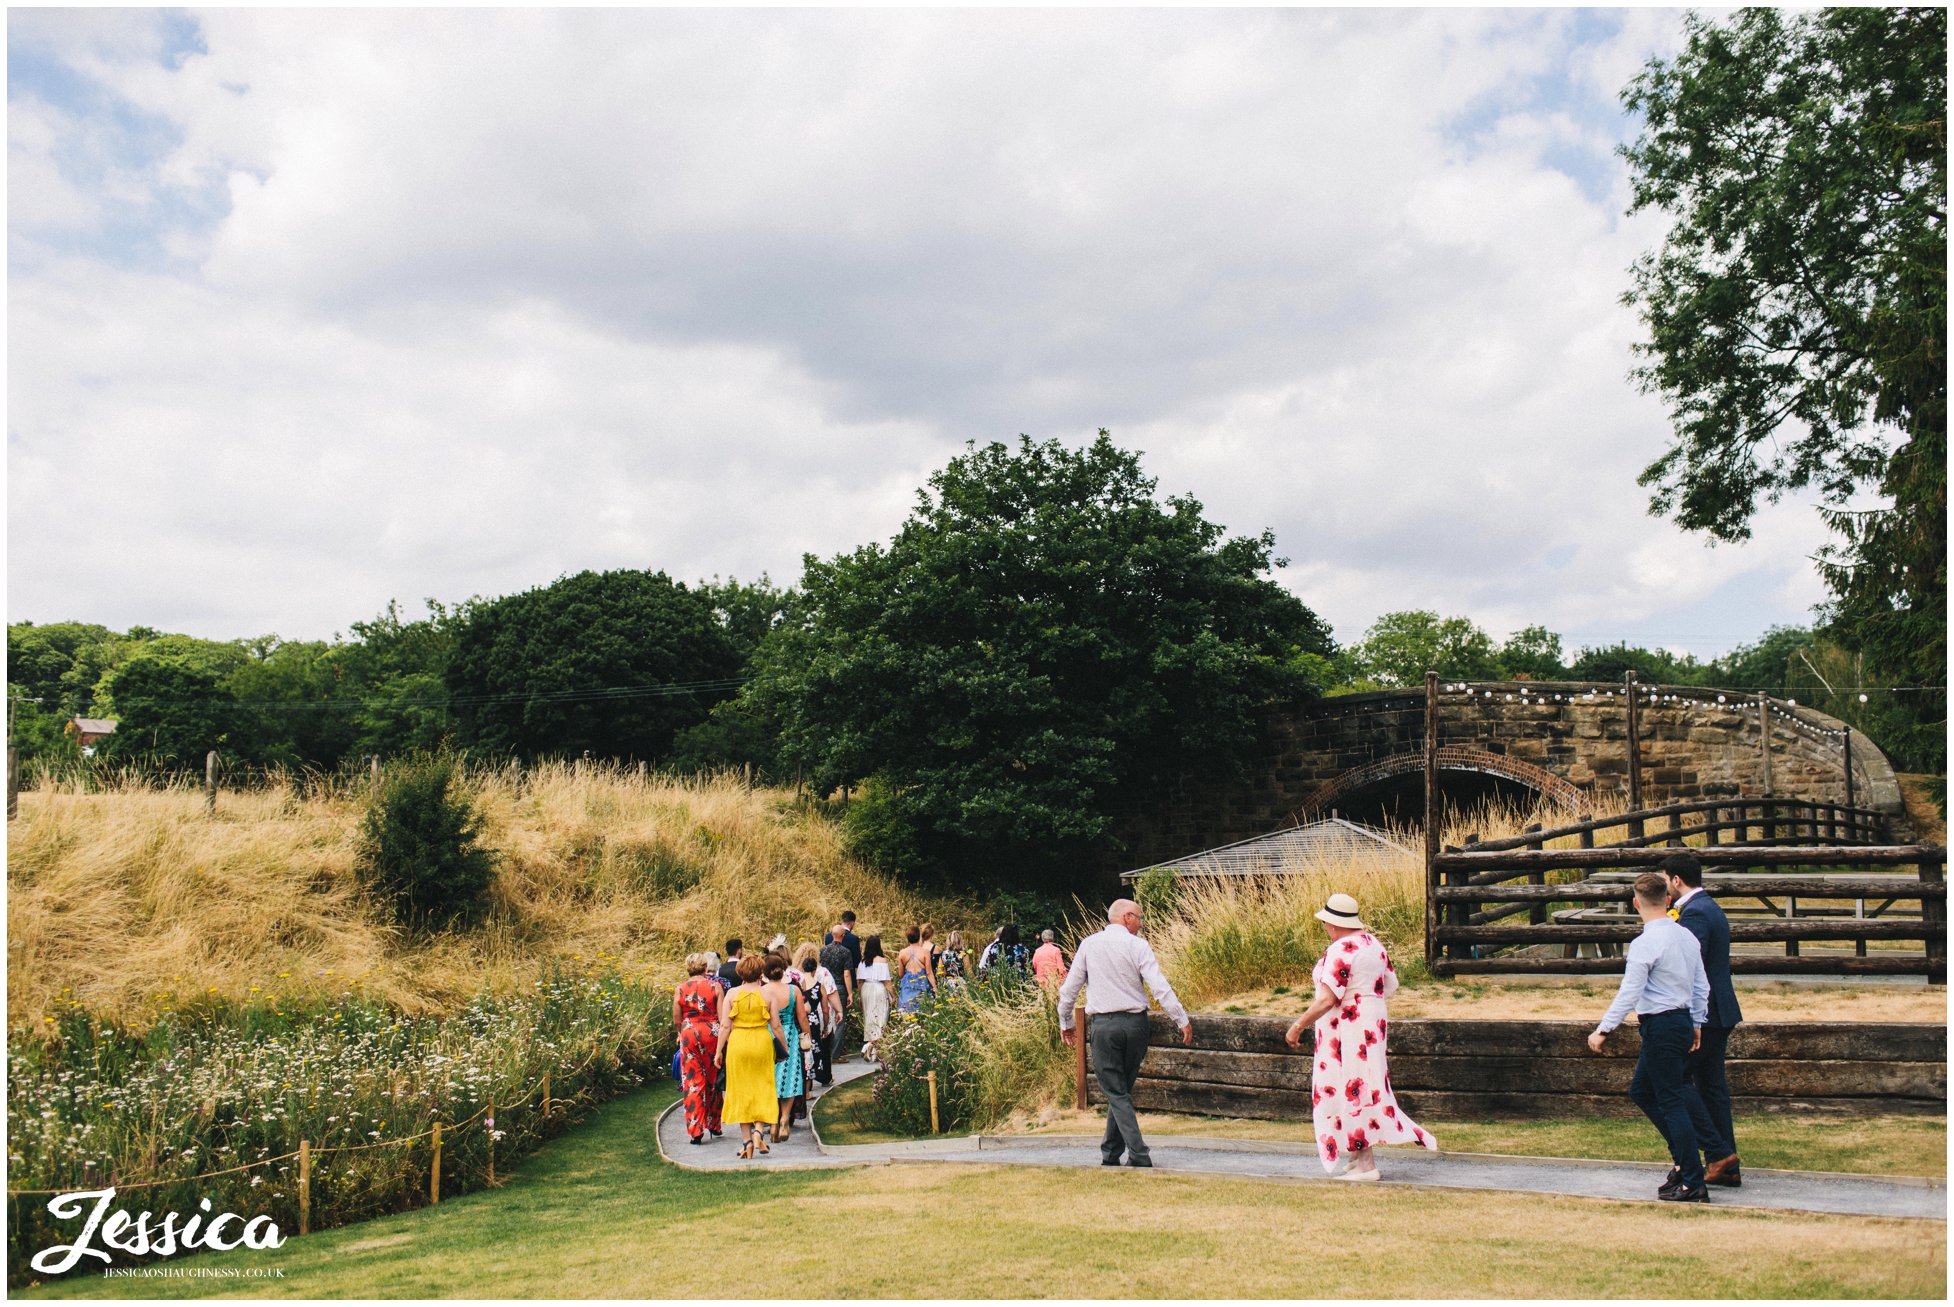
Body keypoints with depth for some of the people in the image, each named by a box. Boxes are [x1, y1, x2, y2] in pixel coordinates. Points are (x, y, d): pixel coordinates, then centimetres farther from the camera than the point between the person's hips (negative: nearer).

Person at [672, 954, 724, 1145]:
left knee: (692, 1081, 4)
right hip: (712, 1034, 0)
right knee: (712, 1081, 14)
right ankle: (714, 1125, 25)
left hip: (689, 1035, 0)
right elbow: (722, 1017, -4)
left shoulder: (680, 989, 0)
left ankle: (696, 1130, 0)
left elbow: (676, 1021, 3)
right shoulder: (715, 986, -2)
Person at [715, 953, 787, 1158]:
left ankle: (746, 1140, 8)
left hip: (737, 1043, 0)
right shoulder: (767, 993, -3)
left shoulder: (731, 993, -2)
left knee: (741, 1090, 9)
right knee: (762, 1087, 12)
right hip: (762, 1041, 0)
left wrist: (719, 1051, 4)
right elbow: (776, 1026, -2)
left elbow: (725, 1025, -3)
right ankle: (759, 1130, -7)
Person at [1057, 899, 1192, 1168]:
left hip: (1104, 1025, -1)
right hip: (1135, 1023, 1)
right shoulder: (1137, 945, -3)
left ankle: (1138, 1154, -9)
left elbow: (1069, 987, 8)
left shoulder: (1089, 945, 3)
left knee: (1116, 1093, 1)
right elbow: (1160, 988, -9)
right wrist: (1182, 1021, -4)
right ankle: (1111, 1153, 20)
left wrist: (1065, 1022, 20)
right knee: (1122, 1089, 14)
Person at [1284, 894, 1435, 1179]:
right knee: (1363, 1088, 16)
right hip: (1374, 1020, 9)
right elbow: (1391, 985, 16)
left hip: (1347, 1028, -9)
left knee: (1351, 1091, -3)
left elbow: (1327, 999, -24)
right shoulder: (1373, 943, 9)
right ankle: (1357, 1158, 21)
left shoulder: (1340, 951, -19)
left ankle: (1364, 1165, 0)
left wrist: (1299, 1025, -18)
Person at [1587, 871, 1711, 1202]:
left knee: (1672, 1102, -3)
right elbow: (1701, 986, 15)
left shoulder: (1645, 943, -17)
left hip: (1660, 1027, -9)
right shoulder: (1687, 937, 8)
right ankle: (1684, 1158, 20)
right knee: (1641, 1091, 19)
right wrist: (1697, 1024, 26)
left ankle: (1694, 1184, 1)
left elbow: (1629, 993, -20)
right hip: (1684, 1022, 9)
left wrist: (1603, 1030, -15)